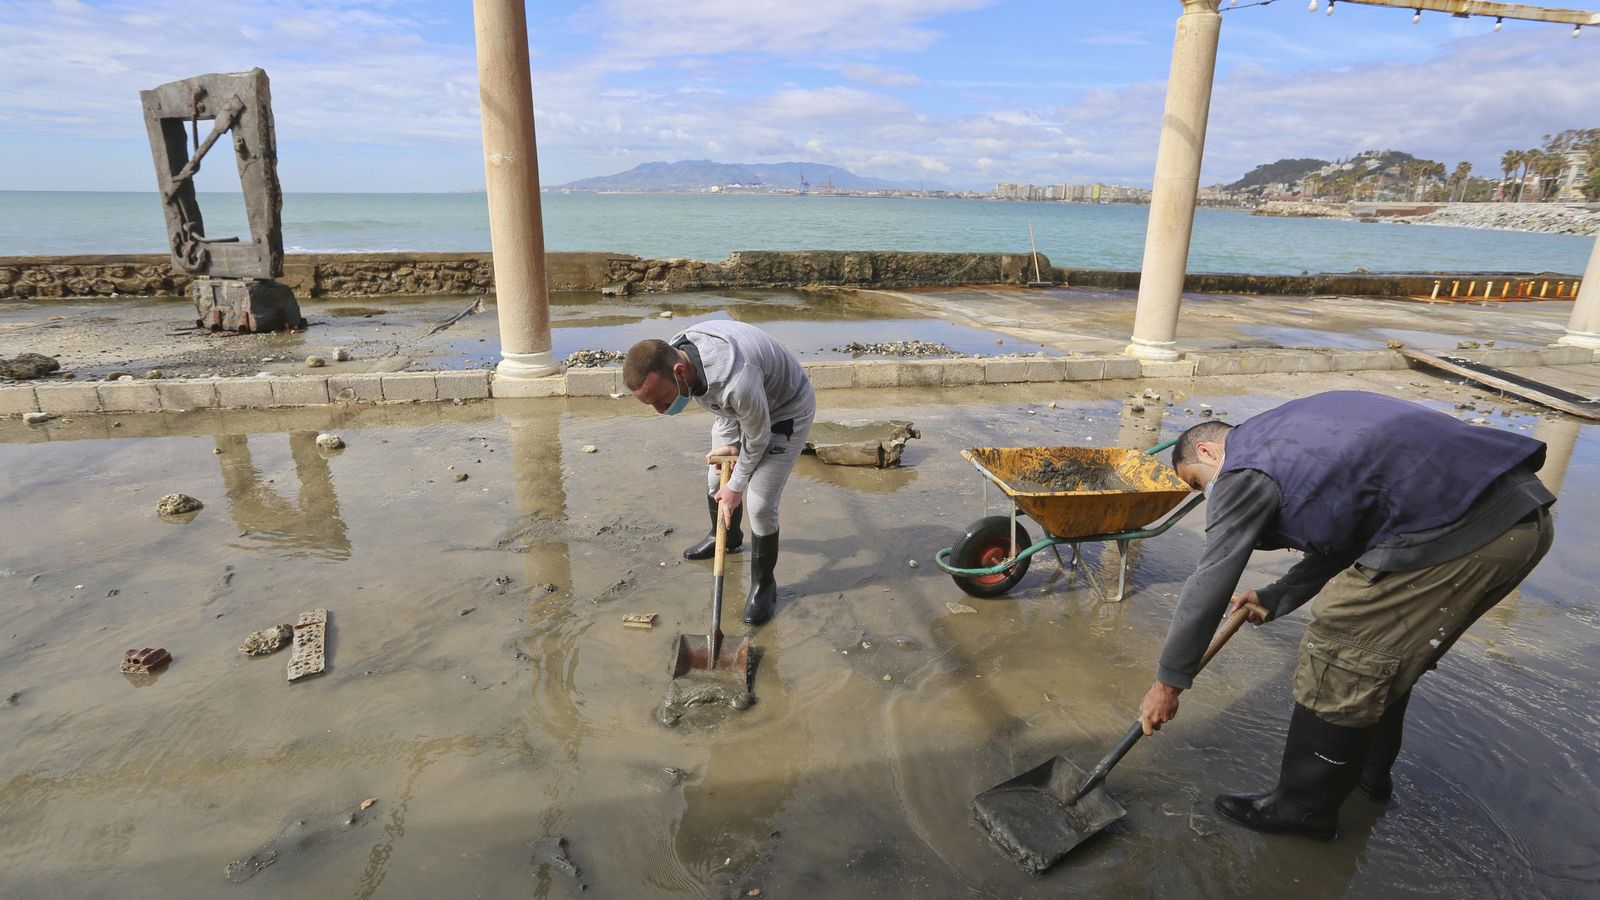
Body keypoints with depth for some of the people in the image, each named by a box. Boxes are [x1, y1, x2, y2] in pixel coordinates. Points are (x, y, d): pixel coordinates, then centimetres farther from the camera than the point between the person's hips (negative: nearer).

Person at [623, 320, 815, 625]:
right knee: (716, 481, 19)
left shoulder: (737, 381, -46)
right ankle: (725, 537, 50)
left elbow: (758, 438, -25)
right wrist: (729, 443, -6)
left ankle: (764, 584, 17)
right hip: (736, 410, 7)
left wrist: (736, 486, -11)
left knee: (760, 506, -7)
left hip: (784, 413, -7)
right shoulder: (674, 354, -23)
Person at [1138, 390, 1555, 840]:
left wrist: (1169, 681, 4)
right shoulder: (1290, 435, 23)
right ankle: (1370, 768, 42)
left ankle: (1305, 807, 18)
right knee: (1386, 648, 24)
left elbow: (1209, 584, -4)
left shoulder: (1244, 471, -4)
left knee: (1338, 656, 3)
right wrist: (1275, 598, 31)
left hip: (1456, 531, -10)